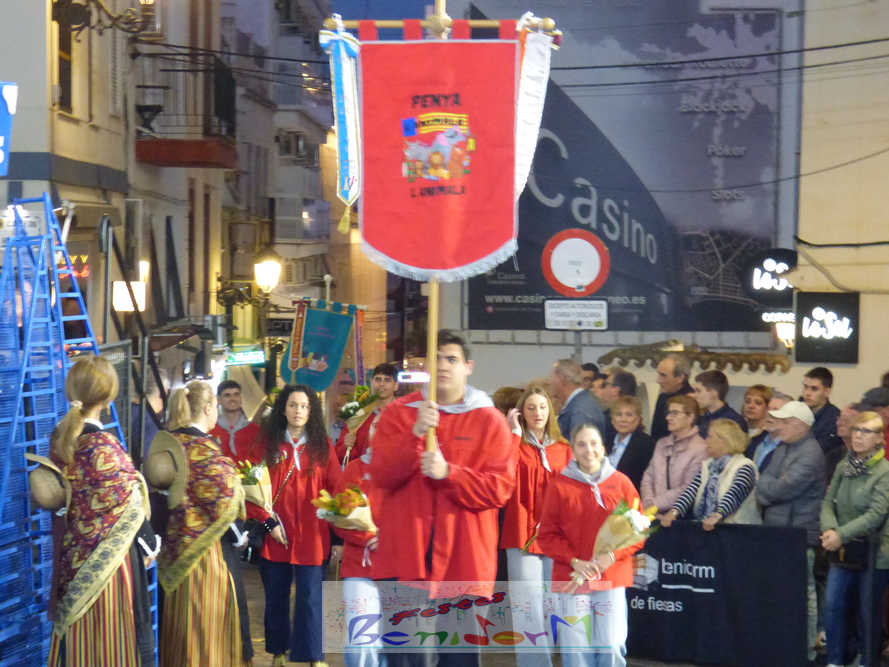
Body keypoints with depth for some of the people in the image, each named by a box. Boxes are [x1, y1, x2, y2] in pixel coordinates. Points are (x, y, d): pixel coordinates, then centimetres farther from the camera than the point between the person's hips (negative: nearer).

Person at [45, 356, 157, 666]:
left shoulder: (59, 437, -2)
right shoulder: (102, 446, -22)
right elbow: (130, 508, -16)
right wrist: (150, 544, 0)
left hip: (70, 556, 7)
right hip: (107, 558, -7)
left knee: (75, 639, 17)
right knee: (110, 638, 6)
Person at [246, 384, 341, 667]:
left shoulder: (323, 447, 5)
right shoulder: (266, 443, 4)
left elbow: (335, 492, 4)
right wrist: (267, 521, -9)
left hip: (311, 537, -1)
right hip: (275, 537, 1)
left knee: (310, 598, -3)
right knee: (275, 598, 10)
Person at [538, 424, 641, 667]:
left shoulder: (621, 482, 4)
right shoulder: (559, 485, 2)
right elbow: (548, 535, 4)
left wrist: (612, 555, -8)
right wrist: (575, 561, -10)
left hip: (612, 579, 0)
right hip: (571, 580, 0)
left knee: (611, 647, -4)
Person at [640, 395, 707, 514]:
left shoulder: (700, 449, -5)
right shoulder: (662, 444, 18)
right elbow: (648, 477, 16)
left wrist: (656, 503, -10)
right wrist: (648, 500, -4)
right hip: (654, 511, 6)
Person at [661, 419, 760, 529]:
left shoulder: (744, 466, -3)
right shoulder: (707, 464, 17)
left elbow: (734, 495, -21)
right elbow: (692, 489, 0)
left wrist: (717, 516, -39)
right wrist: (674, 511, -18)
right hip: (704, 526, 5)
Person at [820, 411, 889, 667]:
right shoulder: (843, 466, 7)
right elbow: (828, 502, 6)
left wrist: (842, 534, -22)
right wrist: (829, 529, -14)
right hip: (842, 552, 5)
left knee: (868, 612, 6)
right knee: (833, 606, 4)